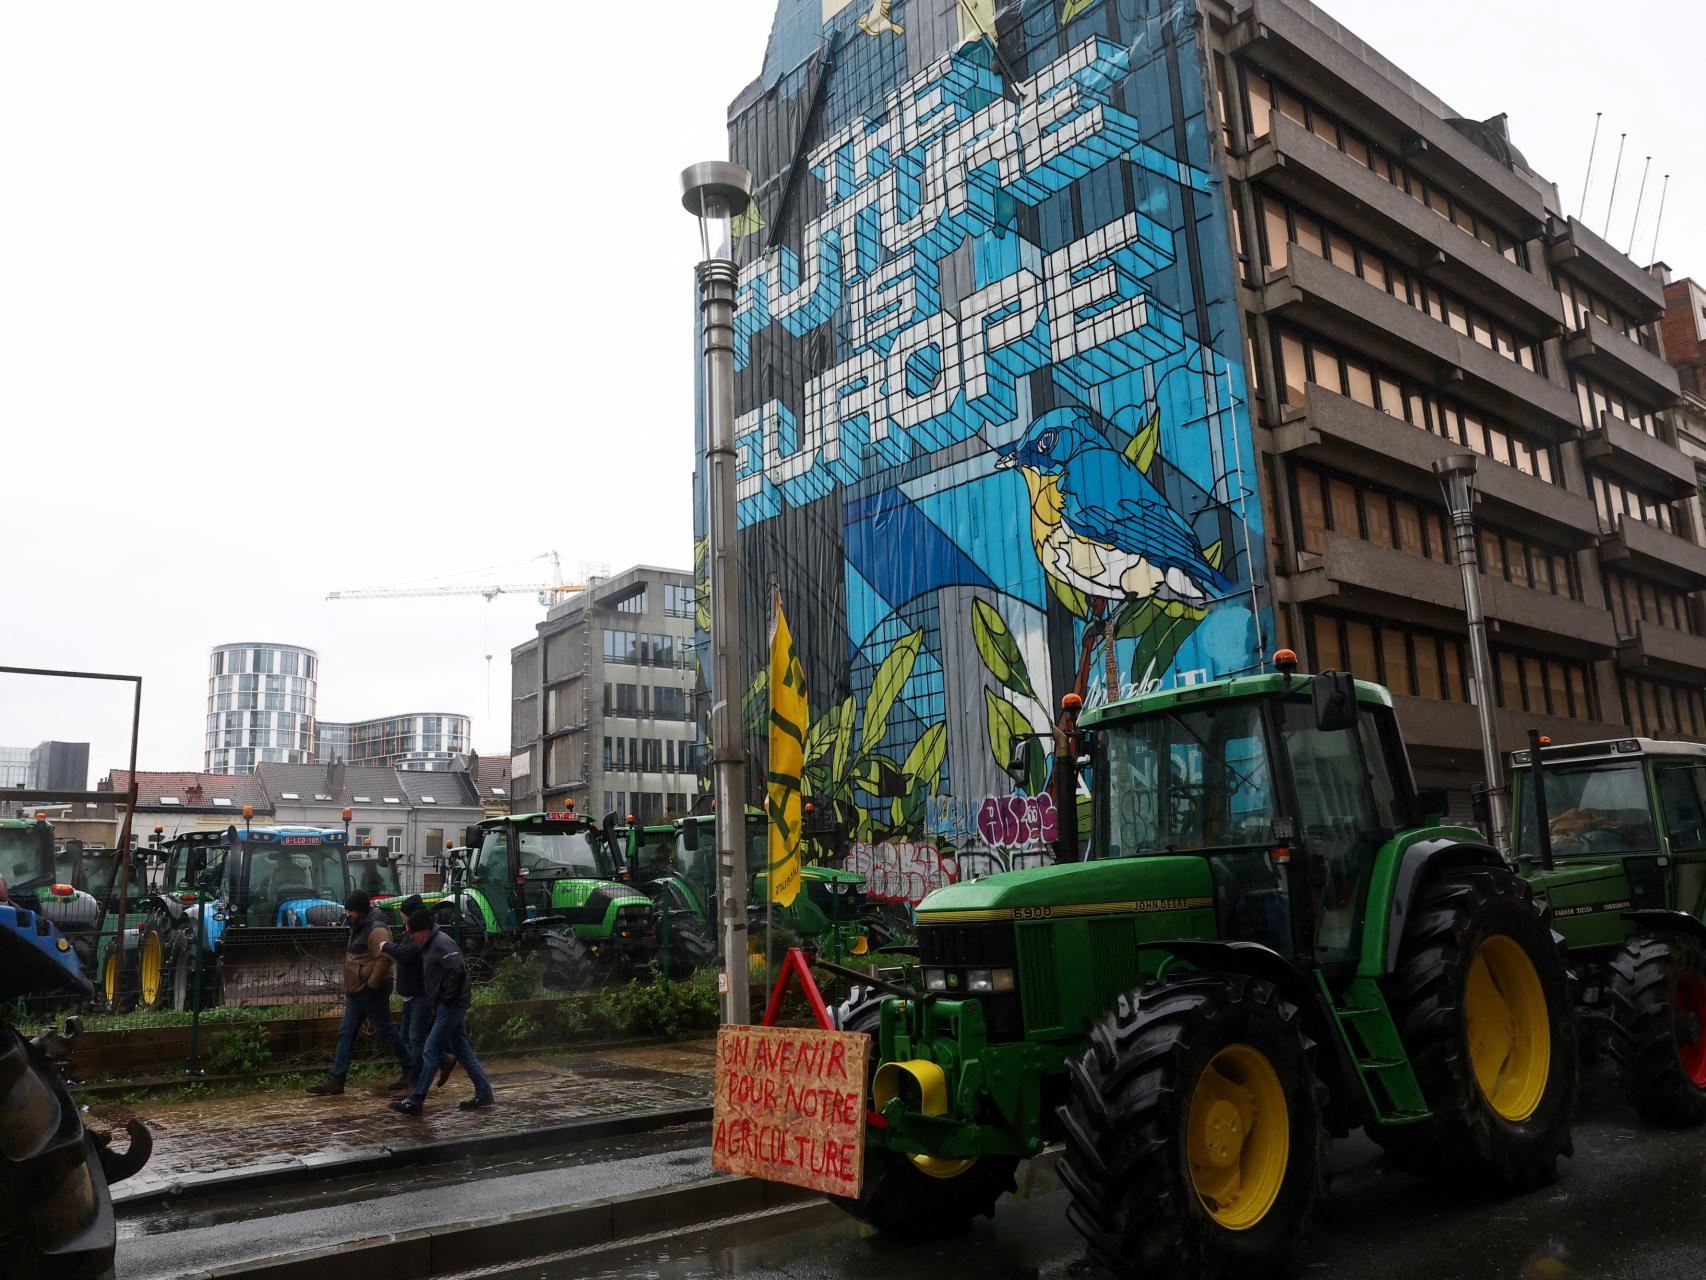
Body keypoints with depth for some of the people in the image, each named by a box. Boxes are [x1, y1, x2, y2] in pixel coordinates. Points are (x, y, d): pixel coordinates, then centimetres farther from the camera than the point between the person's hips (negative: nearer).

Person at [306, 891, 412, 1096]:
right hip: (356, 991, 10)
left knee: (387, 1031, 0)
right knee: (346, 1034, 8)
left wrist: (372, 984, -24)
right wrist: (349, 988, 20)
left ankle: (410, 1072, 11)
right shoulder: (359, 927, 13)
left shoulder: (376, 930, -19)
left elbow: (385, 958, -28)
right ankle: (335, 1080, 11)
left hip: (371, 992, -10)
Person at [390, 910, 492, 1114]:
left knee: (432, 1051, -5)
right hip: (445, 1006, 10)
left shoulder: (442, 943, -17)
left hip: (450, 1005, -10)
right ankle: (484, 1093, 18)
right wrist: (435, 999, 12)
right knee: (461, 1050, 13)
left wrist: (445, 996, -18)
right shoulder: (430, 944, 15)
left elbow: (457, 971, -26)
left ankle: (414, 1101, 0)